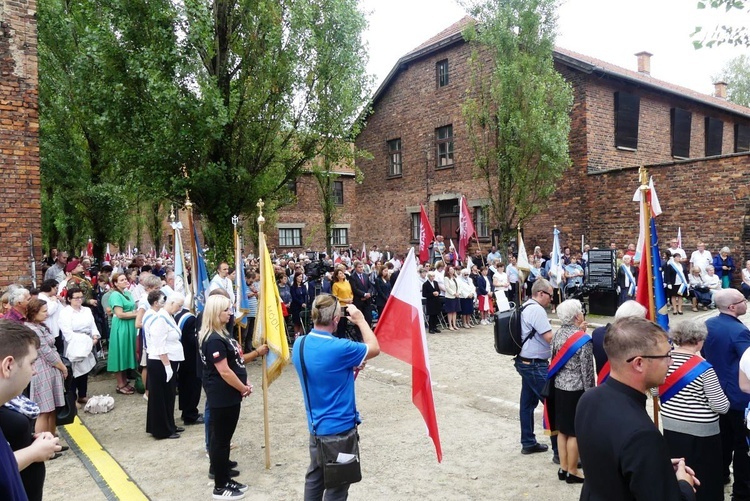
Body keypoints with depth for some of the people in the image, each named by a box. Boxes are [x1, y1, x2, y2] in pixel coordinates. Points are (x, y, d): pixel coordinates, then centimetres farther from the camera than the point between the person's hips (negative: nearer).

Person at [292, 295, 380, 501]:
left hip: (316, 425, 7)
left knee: (314, 477, 21)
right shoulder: (338, 348, -27)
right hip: (340, 427, -7)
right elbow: (374, 348, -10)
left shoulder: (299, 344, -4)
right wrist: (360, 320, -1)